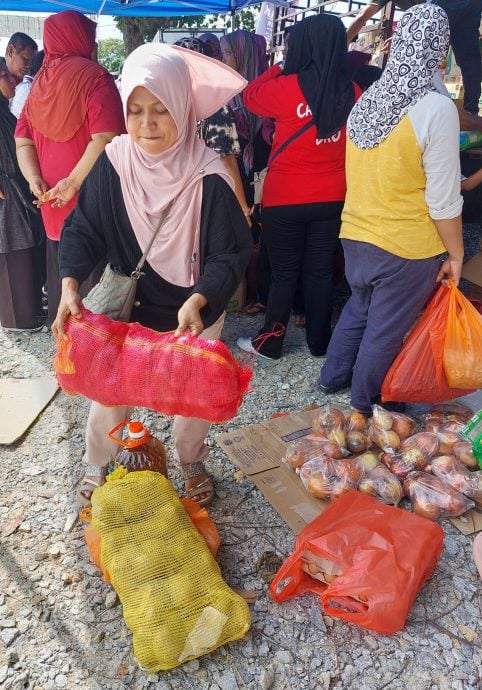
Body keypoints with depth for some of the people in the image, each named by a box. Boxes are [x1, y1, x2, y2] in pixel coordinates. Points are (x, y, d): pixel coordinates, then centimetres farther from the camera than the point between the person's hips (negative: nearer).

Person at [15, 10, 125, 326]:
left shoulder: (40, 82, 14)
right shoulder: (94, 76, -5)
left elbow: (23, 140, 10)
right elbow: (105, 138, -20)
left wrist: (35, 181, -2)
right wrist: (74, 182, -21)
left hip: (51, 203, 7)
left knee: (60, 281, 14)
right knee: (94, 280, 0)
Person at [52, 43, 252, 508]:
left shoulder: (208, 176, -19)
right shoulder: (112, 163, -11)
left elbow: (229, 254, -18)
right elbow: (83, 229, -5)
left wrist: (198, 301, -34)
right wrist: (70, 285, -20)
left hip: (193, 313, -1)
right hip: (124, 306, 2)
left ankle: (192, 464, 45)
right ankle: (97, 467, 42)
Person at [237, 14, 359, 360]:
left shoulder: (286, 87, -13)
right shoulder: (353, 92, -2)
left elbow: (250, 95, 7)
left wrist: (279, 66, 16)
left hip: (286, 198, -3)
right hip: (333, 197, 4)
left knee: (284, 273, 8)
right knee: (321, 271, 13)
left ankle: (270, 342, 21)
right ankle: (319, 342, 24)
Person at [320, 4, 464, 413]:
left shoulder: (366, 100, 3)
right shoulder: (437, 108, -17)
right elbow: (443, 199, -15)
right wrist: (456, 254, -5)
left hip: (356, 235, 6)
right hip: (407, 247, -6)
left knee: (359, 308, 26)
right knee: (386, 330, 11)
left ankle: (334, 376, 41)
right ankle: (365, 404, 30)